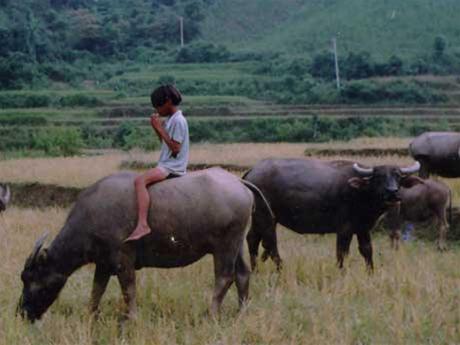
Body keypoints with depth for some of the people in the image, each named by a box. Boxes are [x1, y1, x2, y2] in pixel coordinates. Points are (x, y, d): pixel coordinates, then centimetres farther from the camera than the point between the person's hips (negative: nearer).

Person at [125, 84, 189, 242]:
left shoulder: (178, 121, -13)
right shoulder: (170, 119, 16)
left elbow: (175, 148, -18)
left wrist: (160, 129, -16)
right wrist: (157, 128, 8)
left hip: (172, 166, -11)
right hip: (167, 164, 11)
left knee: (140, 181, -30)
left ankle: (142, 225, -41)